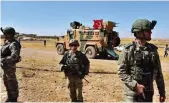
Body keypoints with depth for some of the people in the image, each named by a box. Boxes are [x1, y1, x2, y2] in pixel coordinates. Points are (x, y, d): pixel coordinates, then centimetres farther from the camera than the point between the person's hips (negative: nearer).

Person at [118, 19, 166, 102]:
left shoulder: (153, 49, 1)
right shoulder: (129, 50, -14)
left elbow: (158, 73, 7)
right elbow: (121, 72, -14)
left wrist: (162, 92, 9)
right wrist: (135, 85, -19)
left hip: (148, 92, 5)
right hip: (132, 92, -5)